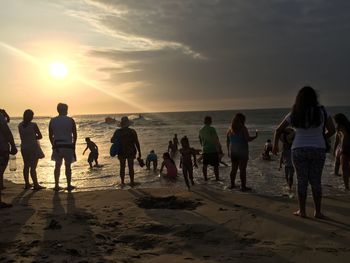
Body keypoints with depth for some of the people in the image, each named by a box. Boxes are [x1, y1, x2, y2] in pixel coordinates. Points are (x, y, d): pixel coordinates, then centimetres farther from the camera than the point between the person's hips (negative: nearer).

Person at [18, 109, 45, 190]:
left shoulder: (20, 125, 2)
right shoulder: (33, 125, -13)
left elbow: (22, 136, 11)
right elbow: (40, 136, -5)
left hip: (24, 147, 6)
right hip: (33, 147, -5)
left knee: (26, 166, 14)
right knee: (33, 167, -5)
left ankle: (27, 184, 21)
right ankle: (36, 184, -3)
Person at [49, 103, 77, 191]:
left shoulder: (52, 121, 2)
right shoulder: (70, 120, -5)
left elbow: (50, 135, 4)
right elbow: (75, 135, -3)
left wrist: (54, 145, 13)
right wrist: (73, 145, 8)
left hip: (57, 146, 2)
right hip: (68, 146, -2)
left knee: (57, 166, 10)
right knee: (68, 166, 5)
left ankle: (56, 185, 11)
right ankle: (69, 185, 11)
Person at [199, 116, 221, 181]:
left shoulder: (201, 130, 6)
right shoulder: (212, 129, -14)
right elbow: (216, 139, -16)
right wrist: (219, 145, 0)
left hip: (205, 150, 6)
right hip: (213, 149, -5)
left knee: (205, 165, 12)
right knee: (215, 165, 4)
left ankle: (205, 178, 18)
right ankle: (217, 178, 9)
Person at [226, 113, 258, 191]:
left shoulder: (230, 129, 7)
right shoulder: (243, 128, -12)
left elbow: (227, 141, 11)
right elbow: (248, 139, -18)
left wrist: (228, 151, 19)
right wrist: (255, 136, -2)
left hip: (232, 151, 6)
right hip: (242, 151, -6)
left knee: (234, 168, 15)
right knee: (242, 169, -2)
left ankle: (232, 184, 23)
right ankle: (243, 187, 0)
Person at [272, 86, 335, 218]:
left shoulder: (294, 114, -2)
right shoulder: (322, 112, -4)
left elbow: (278, 130, 4)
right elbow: (332, 130, 1)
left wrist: (275, 145, 18)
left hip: (299, 150, 0)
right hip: (318, 150, 0)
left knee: (302, 181, 6)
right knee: (316, 181, 8)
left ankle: (302, 211, 10)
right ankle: (317, 211, 13)